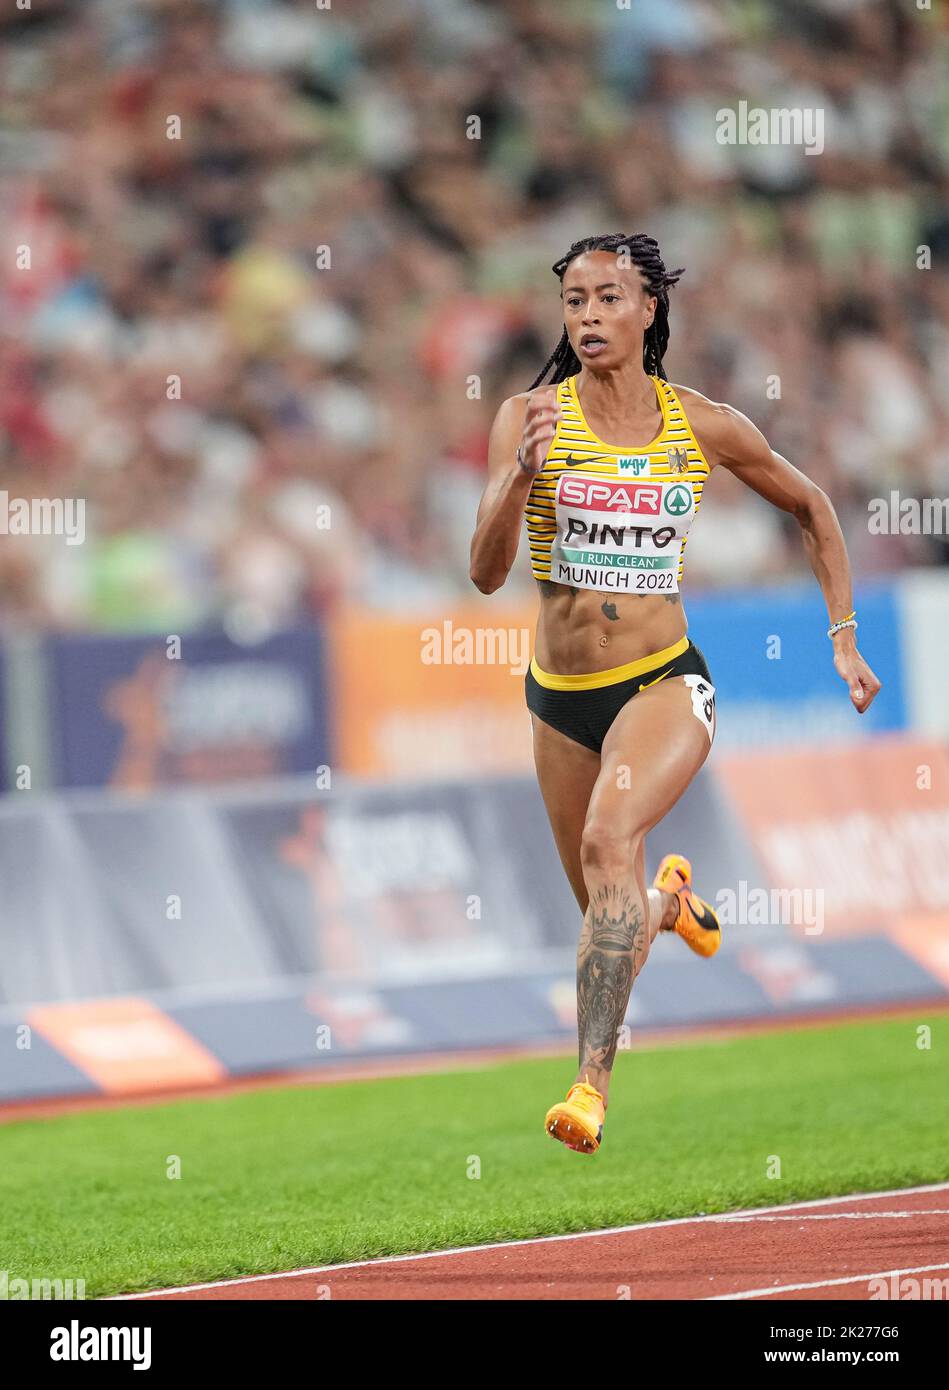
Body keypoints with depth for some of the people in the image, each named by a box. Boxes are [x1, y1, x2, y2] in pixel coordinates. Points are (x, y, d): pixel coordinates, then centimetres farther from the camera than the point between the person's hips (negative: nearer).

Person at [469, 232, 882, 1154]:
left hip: (664, 682, -2)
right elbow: (487, 573, -14)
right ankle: (671, 900, 54)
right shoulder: (532, 418, -6)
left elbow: (809, 506, 15)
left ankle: (592, 1080, -35)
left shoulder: (704, 427, -3)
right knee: (611, 917, 14)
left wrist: (842, 635, 10)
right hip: (561, 695, 2)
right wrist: (522, 477, -32)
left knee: (609, 838, -31)